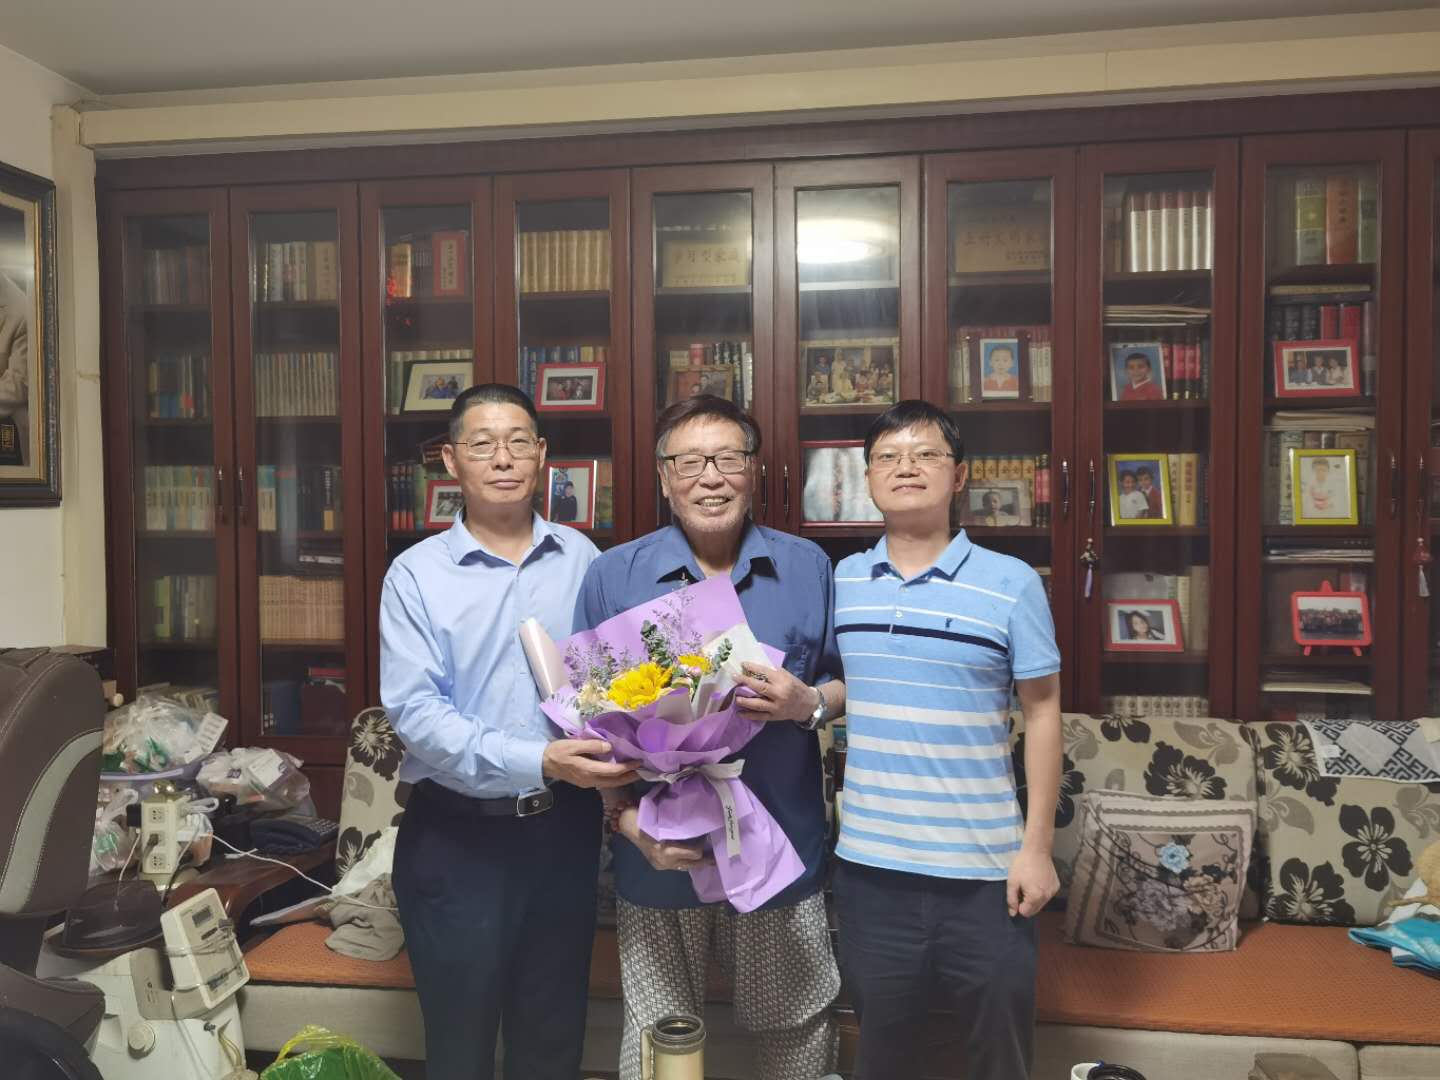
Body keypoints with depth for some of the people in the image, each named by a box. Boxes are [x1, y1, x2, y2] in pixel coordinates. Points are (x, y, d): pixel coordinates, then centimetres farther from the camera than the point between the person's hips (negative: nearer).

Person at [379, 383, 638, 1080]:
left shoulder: (582, 559, 2)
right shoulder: (417, 574, -6)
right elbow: (415, 711, -16)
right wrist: (538, 762, -27)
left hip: (565, 827, 3)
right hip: (457, 835, -2)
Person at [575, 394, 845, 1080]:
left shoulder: (807, 568, 0)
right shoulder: (612, 576, -4)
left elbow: (849, 685, 7)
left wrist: (809, 703, -15)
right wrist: (627, 819, -14)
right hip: (659, 855, 0)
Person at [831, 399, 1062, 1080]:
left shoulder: (1012, 584, -7)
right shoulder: (839, 583, 2)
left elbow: (1041, 712, -4)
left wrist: (1037, 846, -6)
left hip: (984, 867, -2)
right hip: (868, 863, 3)